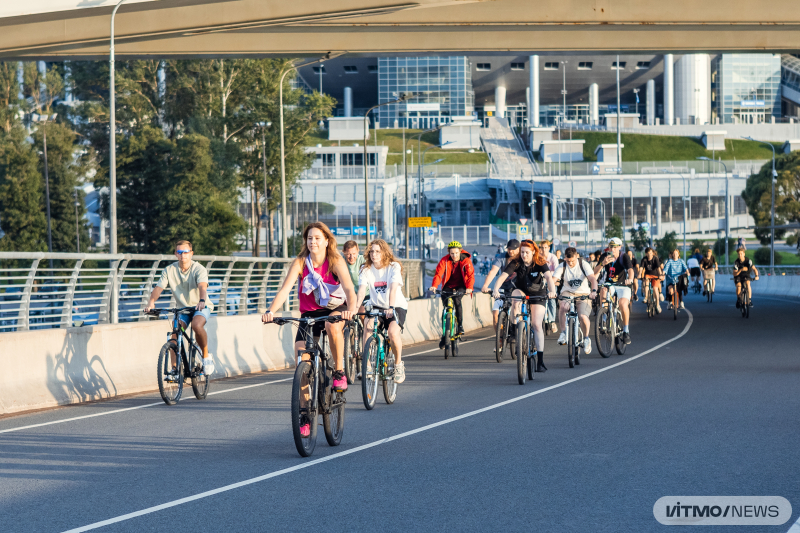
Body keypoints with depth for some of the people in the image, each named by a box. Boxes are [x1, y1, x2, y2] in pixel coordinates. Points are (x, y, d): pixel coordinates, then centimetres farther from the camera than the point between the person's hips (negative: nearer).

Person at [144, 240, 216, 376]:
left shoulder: (199, 269, -16)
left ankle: (206, 356, -14)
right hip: (182, 308, 4)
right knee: (175, 333, -18)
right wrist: (151, 302, -38)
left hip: (201, 307, -4)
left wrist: (201, 301, -55)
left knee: (197, 325, -33)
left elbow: (202, 286, -34)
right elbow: (159, 287, -17)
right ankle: (174, 368, -10)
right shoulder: (169, 270, -6)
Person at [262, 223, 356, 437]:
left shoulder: (336, 261, -16)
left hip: (335, 309, -2)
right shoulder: (300, 263, -12)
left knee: (333, 325, -39)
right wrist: (271, 311, -40)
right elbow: (285, 288, -23)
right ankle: (305, 414, 1)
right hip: (309, 313, 2)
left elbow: (348, 288, -29)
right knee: (302, 360, -11)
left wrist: (351, 309, -50)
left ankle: (339, 371, -17)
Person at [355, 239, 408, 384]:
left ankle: (398, 364, -4)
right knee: (368, 326, -30)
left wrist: (391, 308, -40)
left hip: (397, 306, -3)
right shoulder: (366, 269, -3)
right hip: (377, 306, 3)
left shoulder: (394, 267, -10)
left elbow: (393, 289, -25)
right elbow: (361, 290, -16)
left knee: (393, 331, -30)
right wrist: (355, 307, -35)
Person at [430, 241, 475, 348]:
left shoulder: (466, 261, -13)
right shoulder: (445, 260, -10)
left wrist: (469, 287, -39)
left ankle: (460, 326, -20)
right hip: (448, 286, 2)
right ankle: (445, 335, 2)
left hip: (461, 286, -2)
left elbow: (471, 275, -21)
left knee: (456, 299, -32)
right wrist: (434, 286, -36)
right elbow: (438, 273, -19)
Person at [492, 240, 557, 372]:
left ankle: (540, 361, -10)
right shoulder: (516, 263, -17)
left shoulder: (540, 263, -20)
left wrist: (552, 291, -55)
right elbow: (503, 276, -28)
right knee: (516, 297, -37)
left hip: (538, 294, -2)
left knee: (536, 324, -13)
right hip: (521, 291, 2)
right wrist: (496, 290, -47)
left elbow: (549, 277, -36)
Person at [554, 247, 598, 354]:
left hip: (583, 293, -1)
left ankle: (586, 338, 4)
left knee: (583, 316, -25)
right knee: (563, 306, -36)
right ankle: (563, 333, -20)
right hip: (567, 292, 1)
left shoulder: (583, 264, -8)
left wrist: (594, 291, -40)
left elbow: (593, 279, -20)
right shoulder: (562, 266, -6)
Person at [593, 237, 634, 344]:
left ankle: (626, 331, -10)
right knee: (603, 291, -35)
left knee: (623, 304, -29)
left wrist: (630, 279, -47)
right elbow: (595, 272, -11)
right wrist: (603, 263, -30)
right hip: (609, 284, 2)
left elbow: (630, 269, -25)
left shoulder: (624, 257, -7)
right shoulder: (605, 256, -2)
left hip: (622, 286, -2)